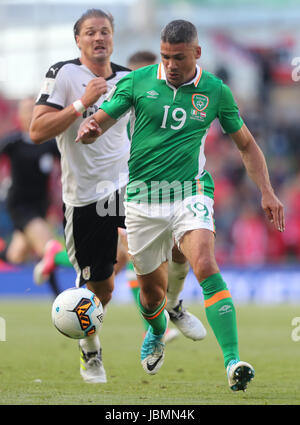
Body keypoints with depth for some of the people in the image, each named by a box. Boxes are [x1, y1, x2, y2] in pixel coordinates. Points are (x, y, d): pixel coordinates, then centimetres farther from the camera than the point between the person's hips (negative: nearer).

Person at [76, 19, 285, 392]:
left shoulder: (215, 91, 2)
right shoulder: (137, 81, 0)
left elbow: (245, 143, 13)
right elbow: (98, 123, 2)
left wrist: (266, 192, 4)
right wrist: (87, 131, -23)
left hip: (190, 192, -1)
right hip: (142, 196, 1)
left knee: (205, 265, -26)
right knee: (152, 289, 10)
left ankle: (233, 361, -32)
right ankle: (156, 333, 48)